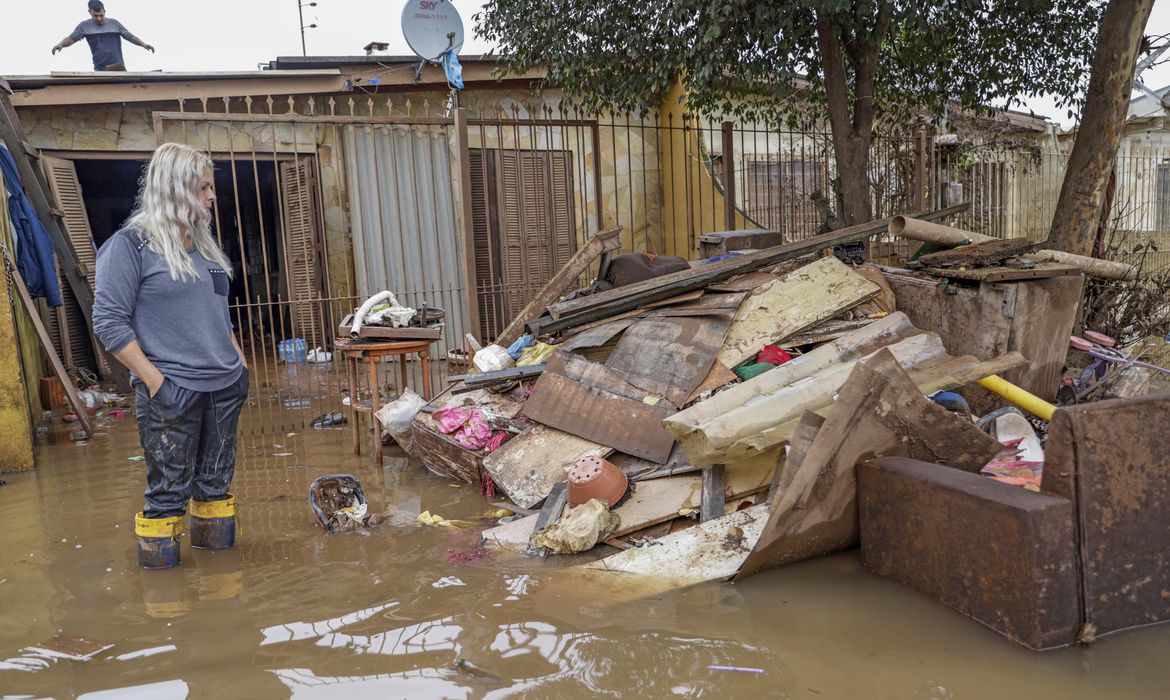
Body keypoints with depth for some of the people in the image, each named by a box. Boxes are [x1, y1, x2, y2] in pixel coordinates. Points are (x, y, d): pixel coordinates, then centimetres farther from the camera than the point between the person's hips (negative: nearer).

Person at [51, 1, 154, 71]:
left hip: (119, 67, 1)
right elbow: (71, 38, 7)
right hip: (100, 70, -1)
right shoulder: (85, 26, 6)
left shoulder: (114, 23, 8)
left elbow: (130, 36, 11)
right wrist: (60, 44, -12)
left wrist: (143, 44, -4)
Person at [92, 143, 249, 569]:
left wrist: (240, 361, 15)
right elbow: (108, 322, -11)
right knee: (169, 491, 1)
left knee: (216, 482, 13)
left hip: (225, 387, 7)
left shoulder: (202, 245, 14)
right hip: (172, 391, -7)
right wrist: (155, 379, -15)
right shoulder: (130, 245, -8)